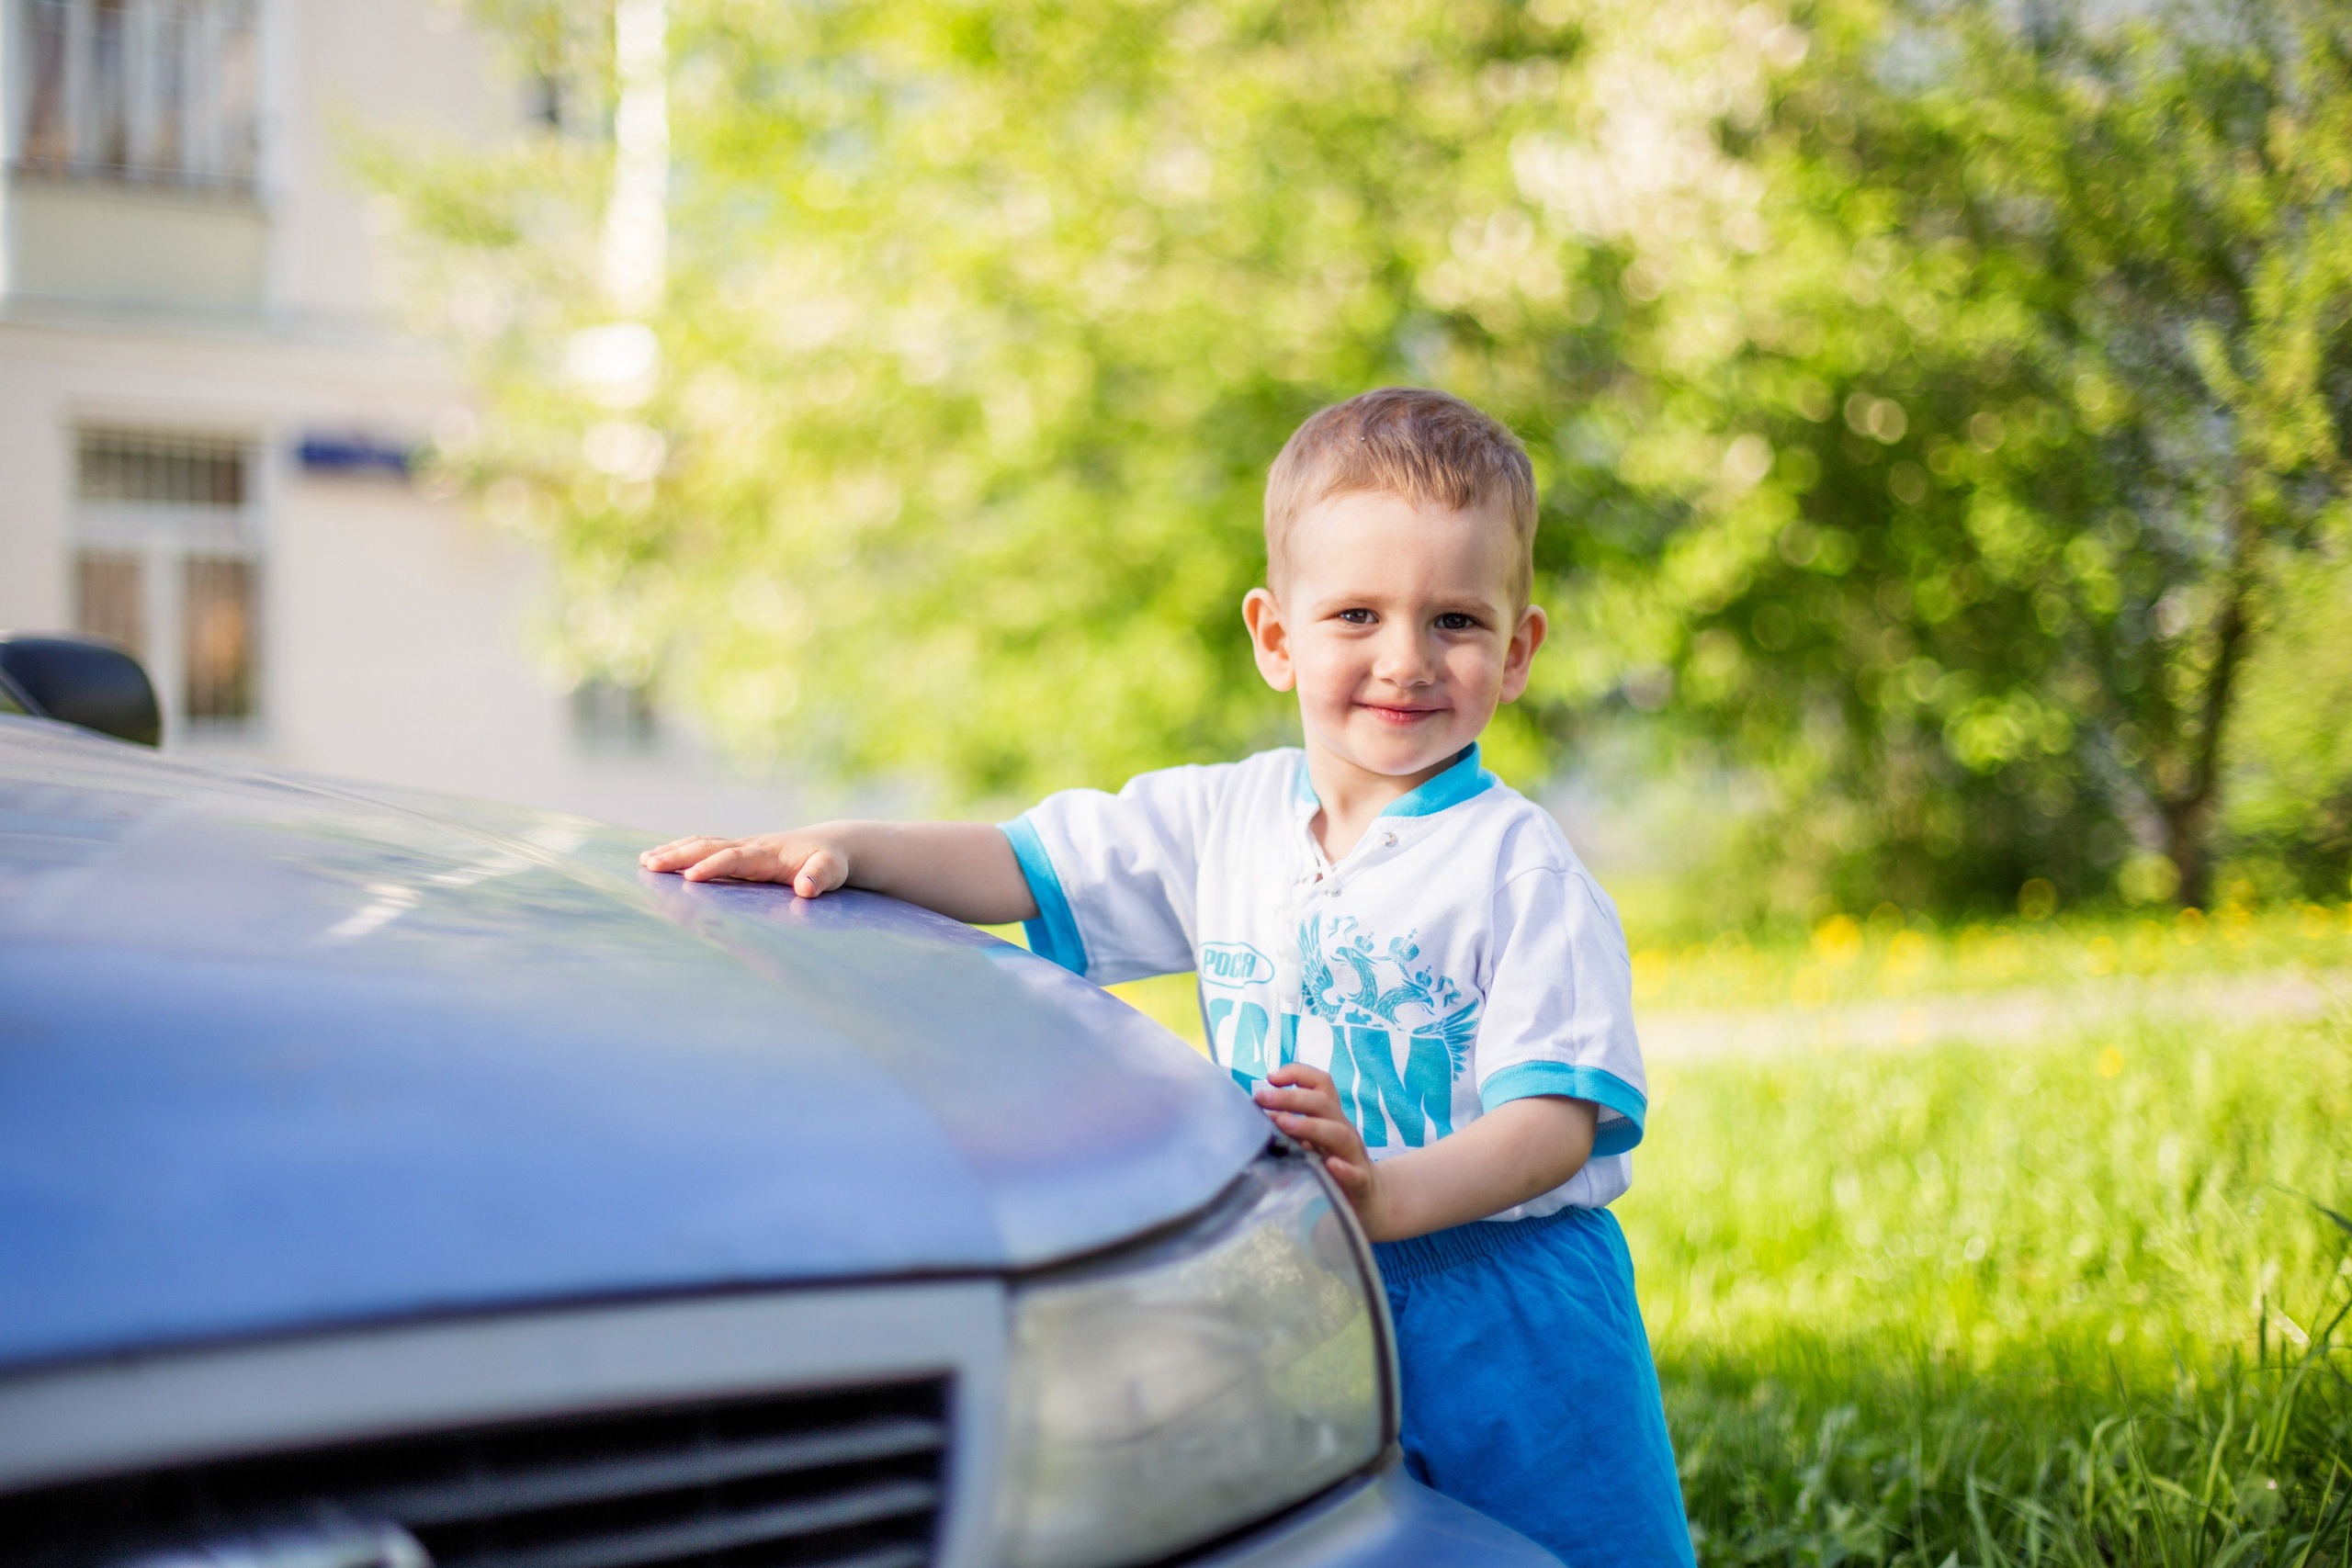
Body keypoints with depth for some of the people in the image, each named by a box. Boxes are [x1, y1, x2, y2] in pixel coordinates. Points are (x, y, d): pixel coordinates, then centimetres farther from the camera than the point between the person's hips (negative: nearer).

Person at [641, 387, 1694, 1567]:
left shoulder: (1524, 871, -12)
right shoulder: (1223, 820, 4)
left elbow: (1556, 1117, -18)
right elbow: (1022, 866, 5)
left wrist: (1391, 1193, -35)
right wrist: (842, 847, -12)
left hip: (1501, 1299, -4)